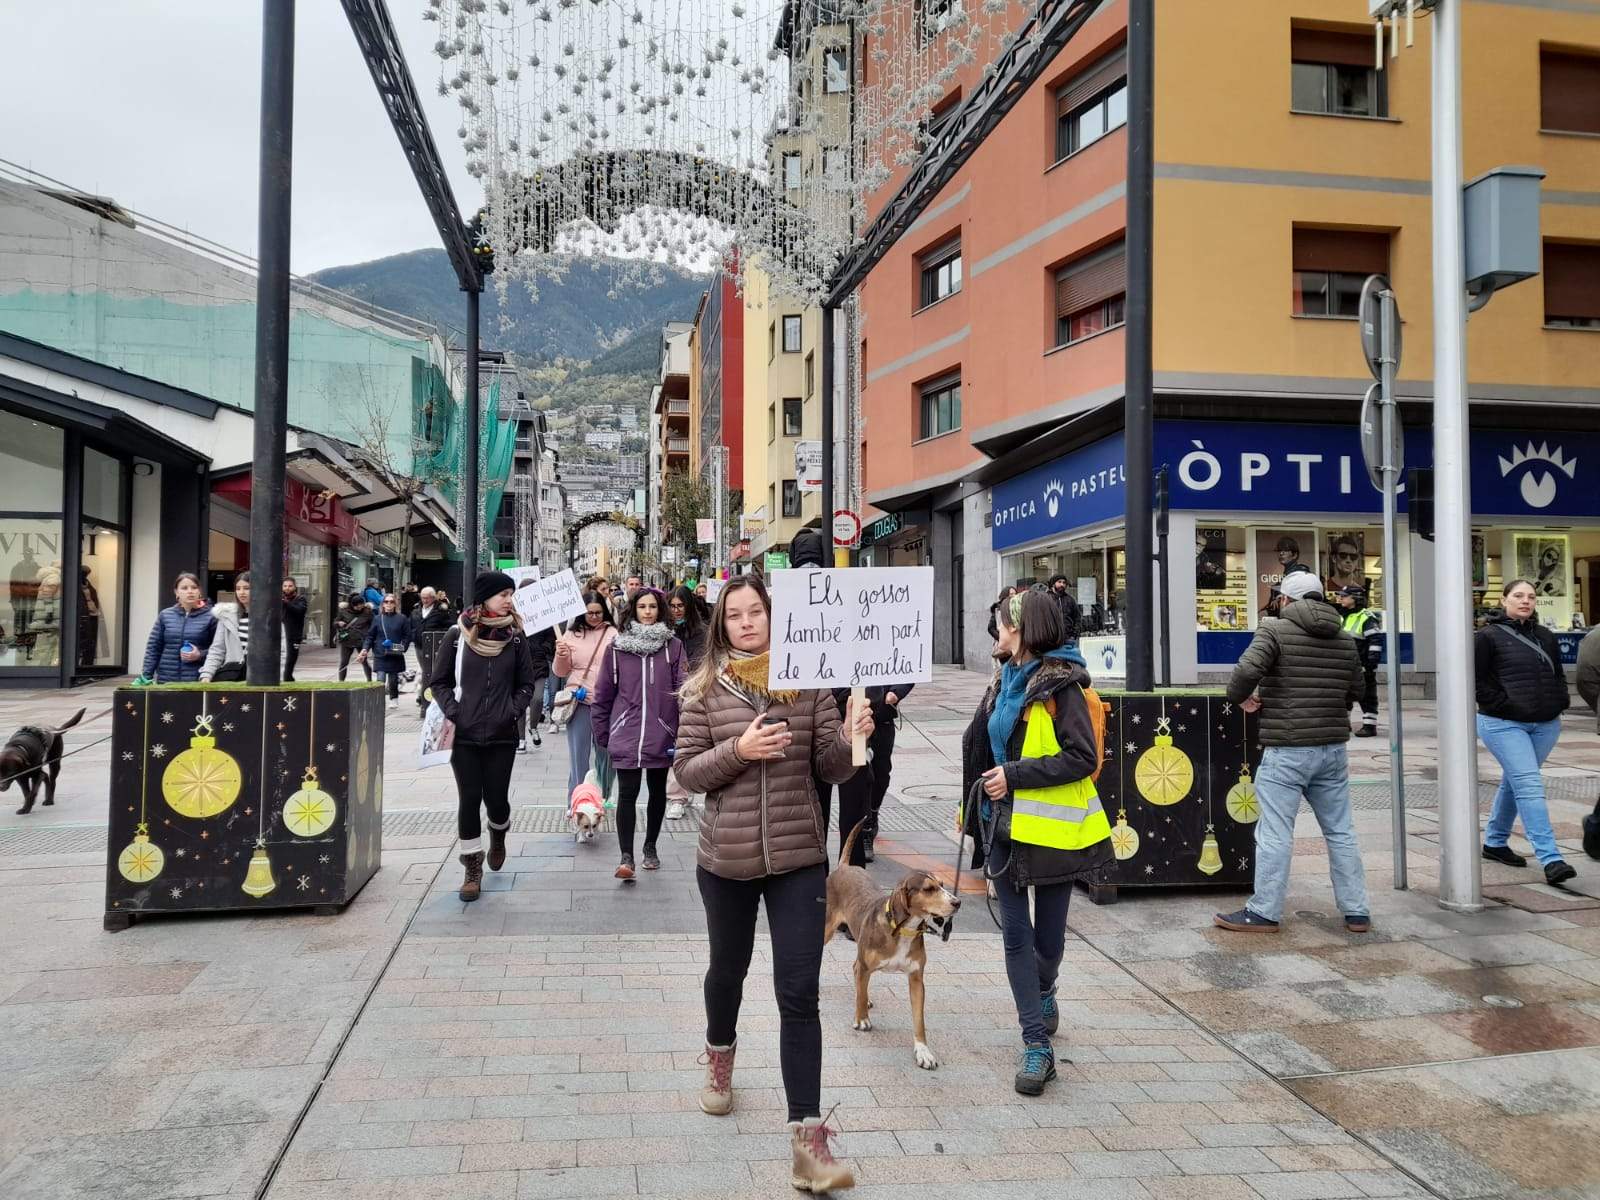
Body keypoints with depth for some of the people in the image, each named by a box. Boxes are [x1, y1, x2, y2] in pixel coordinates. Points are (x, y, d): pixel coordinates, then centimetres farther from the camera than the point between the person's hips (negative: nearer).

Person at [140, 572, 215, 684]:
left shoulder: (209, 617, 1)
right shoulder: (165, 615, 9)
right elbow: (153, 648, 10)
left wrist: (200, 655, -16)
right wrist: (146, 677, 3)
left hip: (197, 681, -3)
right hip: (166, 680, 3)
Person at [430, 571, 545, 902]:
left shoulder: (515, 637, 1)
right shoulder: (458, 635, -2)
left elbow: (526, 683, 8)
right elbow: (439, 681, 5)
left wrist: (514, 711, -6)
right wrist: (452, 711, -8)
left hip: (502, 736, 1)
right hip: (465, 735, -1)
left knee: (496, 798, 3)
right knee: (469, 799, 2)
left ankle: (498, 837, 38)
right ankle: (472, 869, 16)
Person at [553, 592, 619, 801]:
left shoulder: (614, 634, 1)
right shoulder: (572, 634, 6)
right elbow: (561, 672, 10)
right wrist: (561, 656, -11)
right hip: (579, 701, 1)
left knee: (606, 752, 11)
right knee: (578, 754, 3)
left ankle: (604, 798, 26)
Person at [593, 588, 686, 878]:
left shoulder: (673, 646, 0)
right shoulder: (617, 647, 2)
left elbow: (682, 691, -3)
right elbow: (603, 694, 6)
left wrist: (683, 734, -9)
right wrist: (602, 734, 7)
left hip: (662, 736, 1)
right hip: (626, 735, -1)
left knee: (657, 792, 13)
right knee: (627, 794, -8)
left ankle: (650, 847, 30)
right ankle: (626, 856, -4)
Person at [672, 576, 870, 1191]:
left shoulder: (807, 683, -2)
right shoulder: (705, 689, -3)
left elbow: (833, 769, -1)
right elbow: (687, 773, -4)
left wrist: (850, 738, -21)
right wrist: (738, 751, -20)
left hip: (798, 858, -1)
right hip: (726, 858, 1)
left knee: (799, 995, -3)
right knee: (728, 968, 22)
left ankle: (807, 1139, 2)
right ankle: (720, 1056, 53)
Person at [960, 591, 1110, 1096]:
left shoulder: (1061, 685, -12)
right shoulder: (1005, 682, 11)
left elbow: (1082, 758, -18)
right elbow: (977, 743, 18)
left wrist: (1015, 774, -18)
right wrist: (974, 808, 15)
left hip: (1050, 826, -6)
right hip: (1004, 823, 6)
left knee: (1048, 933, 8)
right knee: (1015, 933, 1)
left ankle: (1043, 990, 41)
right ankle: (1037, 1044, 7)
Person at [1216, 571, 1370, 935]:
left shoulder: (1275, 629, -8)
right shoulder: (1345, 639, 10)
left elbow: (1248, 670, -21)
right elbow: (1356, 691, 17)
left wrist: (1239, 697, -3)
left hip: (1288, 750, -6)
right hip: (1334, 748, 6)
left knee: (1275, 834, 0)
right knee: (1340, 831, 14)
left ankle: (1264, 912, 5)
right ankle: (1356, 911, 20)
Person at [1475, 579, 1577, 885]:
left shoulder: (1545, 636, 13)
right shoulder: (1488, 636, -5)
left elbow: (1558, 674, 24)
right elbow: (1475, 680, -7)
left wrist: (1562, 700, 7)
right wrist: (1503, 704, -14)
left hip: (1545, 724, 6)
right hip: (1503, 724, -6)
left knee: (1514, 783, 16)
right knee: (1530, 786, -14)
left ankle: (1494, 843, 31)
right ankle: (1550, 859, -17)